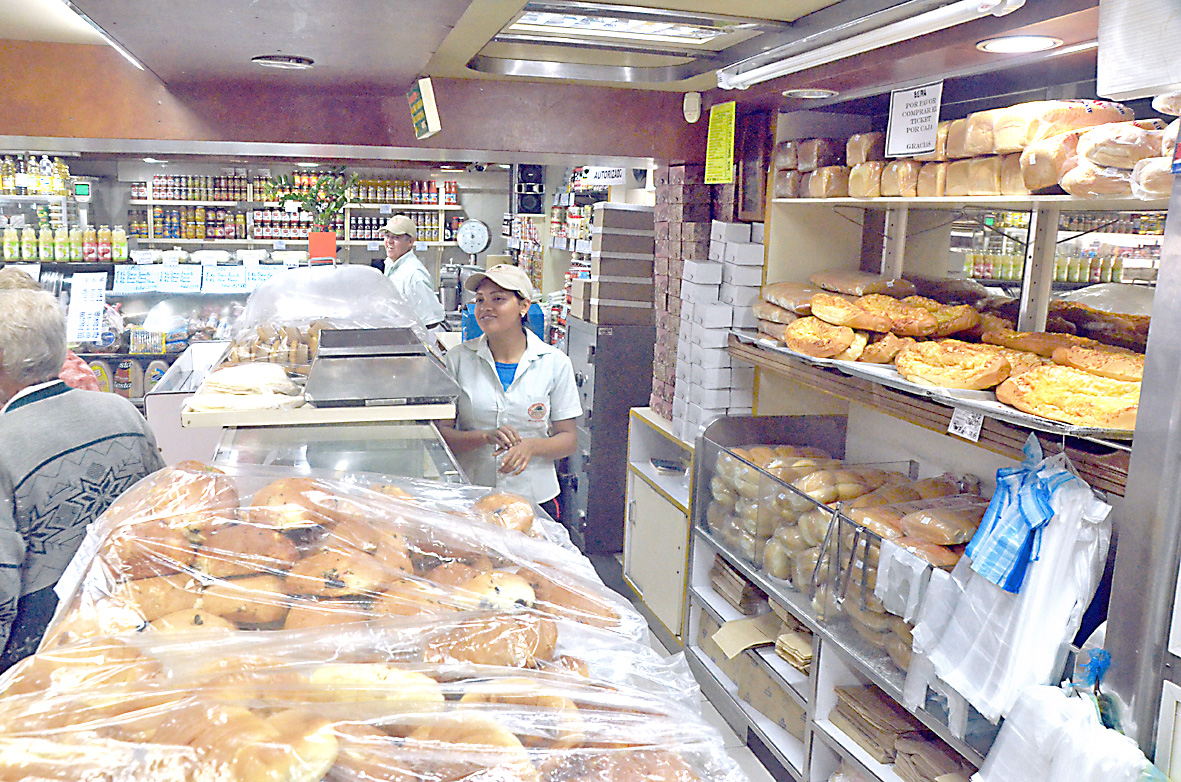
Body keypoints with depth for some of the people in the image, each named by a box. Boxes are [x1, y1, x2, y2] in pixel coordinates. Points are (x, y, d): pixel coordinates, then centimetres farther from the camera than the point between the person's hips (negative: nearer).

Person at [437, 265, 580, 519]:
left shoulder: (555, 362, -1)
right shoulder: (458, 359, -1)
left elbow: (568, 439, 2)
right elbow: (441, 433, -3)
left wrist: (530, 446, -17)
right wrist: (486, 437, -20)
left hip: (534, 500, 0)